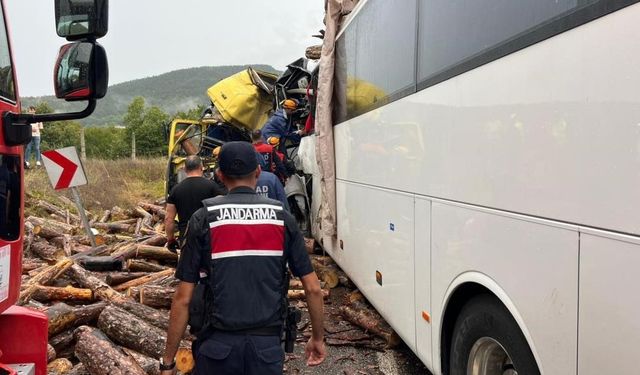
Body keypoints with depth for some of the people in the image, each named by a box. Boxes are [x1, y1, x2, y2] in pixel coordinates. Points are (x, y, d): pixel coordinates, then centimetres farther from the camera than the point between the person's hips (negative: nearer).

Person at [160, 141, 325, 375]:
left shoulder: (204, 218, -5)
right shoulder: (281, 217, -1)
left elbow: (183, 298, -6)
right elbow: (313, 288, -1)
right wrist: (318, 338, 13)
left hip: (219, 346, -1)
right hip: (268, 346, 1)